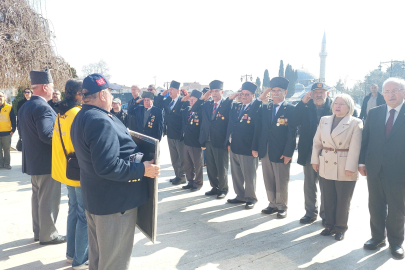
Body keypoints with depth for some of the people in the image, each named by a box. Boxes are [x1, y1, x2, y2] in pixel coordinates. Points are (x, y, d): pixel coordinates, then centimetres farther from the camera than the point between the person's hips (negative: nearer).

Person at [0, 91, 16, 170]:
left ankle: (6, 164, 14)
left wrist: (13, 130, -5)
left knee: (6, 149, 6)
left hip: (6, 133, -2)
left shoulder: (9, 108, -2)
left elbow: (13, 120, 0)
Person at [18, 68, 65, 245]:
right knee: (48, 199, 2)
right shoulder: (43, 107, -21)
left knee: (37, 197, 19)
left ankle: (38, 231, 31)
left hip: (33, 160, 10)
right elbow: (47, 134, -29)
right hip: (47, 161, -10)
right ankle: (48, 235, 13)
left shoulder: (24, 107, 10)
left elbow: (23, 133, 15)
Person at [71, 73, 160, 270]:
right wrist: (142, 169, -22)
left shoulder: (81, 117, 8)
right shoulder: (101, 121, -25)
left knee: (97, 252, 26)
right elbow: (108, 167, -31)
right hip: (114, 201, -10)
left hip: (93, 197, 10)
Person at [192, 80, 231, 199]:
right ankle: (215, 187, 32)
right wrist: (203, 98, -2)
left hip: (221, 142, -6)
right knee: (211, 167, 16)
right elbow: (193, 109, 9)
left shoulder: (227, 105, -9)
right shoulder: (207, 104, 9)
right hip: (208, 141, 6)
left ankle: (223, 189, 25)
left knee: (222, 169, 7)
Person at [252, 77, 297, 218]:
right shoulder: (265, 108, 11)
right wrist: (260, 99, -2)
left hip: (281, 153, -5)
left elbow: (292, 133, -9)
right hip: (266, 151, 5)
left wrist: (288, 153, -15)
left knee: (281, 182, 6)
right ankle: (273, 204, 29)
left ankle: (282, 207, 23)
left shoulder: (290, 109, -5)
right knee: (268, 181, 13)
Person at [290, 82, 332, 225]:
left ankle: (325, 214, 24)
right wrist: (303, 102, -16)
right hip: (309, 152, 2)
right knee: (309, 184, 13)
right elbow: (293, 122, -13)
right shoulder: (305, 108, 2)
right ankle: (310, 212, 28)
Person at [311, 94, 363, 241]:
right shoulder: (324, 120, 7)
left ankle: (340, 228, 24)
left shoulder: (355, 123, -5)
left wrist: (350, 168, -16)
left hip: (345, 169, -3)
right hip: (327, 167, 4)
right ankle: (330, 225, 28)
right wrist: (315, 160, 3)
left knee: (343, 200, 8)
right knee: (328, 199, 12)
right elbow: (317, 142, 8)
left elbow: (355, 147, -11)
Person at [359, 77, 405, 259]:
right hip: (374, 170, 3)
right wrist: (362, 162, 1)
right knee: (375, 207, 15)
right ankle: (378, 237, 33)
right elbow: (365, 139, 6)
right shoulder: (374, 113, 4)